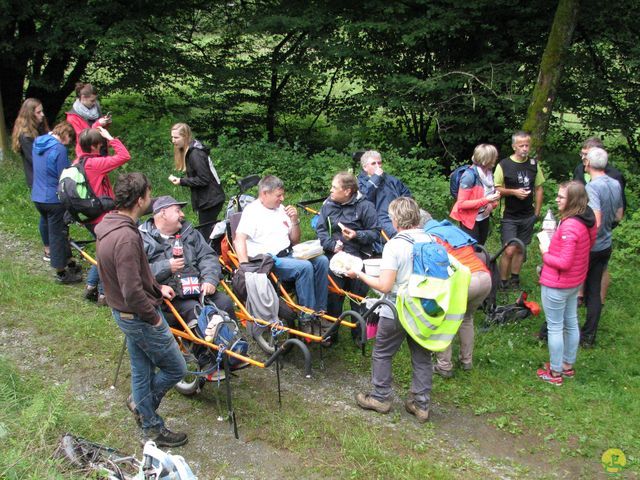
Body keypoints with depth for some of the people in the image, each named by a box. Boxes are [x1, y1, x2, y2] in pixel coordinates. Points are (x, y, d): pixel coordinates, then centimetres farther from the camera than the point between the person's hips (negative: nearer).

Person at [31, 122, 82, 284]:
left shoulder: (37, 143, 6)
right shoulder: (59, 149, -20)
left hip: (37, 197, 8)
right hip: (54, 199, -8)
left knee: (54, 232, 19)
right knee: (58, 234, 4)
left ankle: (68, 263, 33)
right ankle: (61, 273, 14)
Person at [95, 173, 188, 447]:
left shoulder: (109, 226, 2)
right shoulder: (126, 237, -31)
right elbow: (132, 291, -31)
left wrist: (157, 288, 14)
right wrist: (154, 317, -17)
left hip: (125, 313, 10)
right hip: (140, 316, -10)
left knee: (142, 370, 22)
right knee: (176, 369, 8)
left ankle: (150, 426, 36)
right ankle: (146, 413, 25)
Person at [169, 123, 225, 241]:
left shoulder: (195, 154, -19)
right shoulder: (189, 151, 10)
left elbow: (203, 179, -21)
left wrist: (181, 181, -18)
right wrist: (178, 179, 1)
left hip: (209, 200, -9)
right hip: (207, 199, 9)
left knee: (206, 234, -4)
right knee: (207, 232, 14)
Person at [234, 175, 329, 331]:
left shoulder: (280, 209, 18)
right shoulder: (252, 210, -3)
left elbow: (294, 240, 23)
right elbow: (239, 239, -17)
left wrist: (294, 220, 5)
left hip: (288, 255, 7)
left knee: (322, 261, -14)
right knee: (304, 267, -29)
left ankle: (320, 311, -7)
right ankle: (306, 320, -22)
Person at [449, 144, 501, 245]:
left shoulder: (489, 172, -1)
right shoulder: (470, 175, -24)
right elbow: (461, 203, -24)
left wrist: (492, 203, -9)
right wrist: (486, 200, -28)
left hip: (484, 218, 7)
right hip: (470, 220, -7)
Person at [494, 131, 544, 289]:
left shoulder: (534, 164, 3)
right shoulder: (504, 165, -9)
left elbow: (539, 188, 10)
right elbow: (496, 189, -4)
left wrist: (537, 212, 7)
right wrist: (514, 192, -20)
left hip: (528, 216, 4)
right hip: (510, 216, -4)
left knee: (520, 249, 12)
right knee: (509, 250, -10)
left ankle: (514, 279, 26)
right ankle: (502, 282, 5)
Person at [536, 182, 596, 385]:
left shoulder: (569, 226, -30)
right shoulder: (587, 221, -1)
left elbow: (564, 263, -28)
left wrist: (545, 253, -13)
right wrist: (554, 240, 2)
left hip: (556, 285, -9)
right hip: (575, 282, 9)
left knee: (555, 328, 5)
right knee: (571, 323, 21)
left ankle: (555, 373, 18)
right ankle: (568, 365, 37)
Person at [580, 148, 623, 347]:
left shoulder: (592, 187, -23)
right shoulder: (616, 185, 2)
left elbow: (595, 223, -29)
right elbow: (618, 216, 15)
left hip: (588, 248, -7)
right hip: (605, 247, 7)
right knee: (594, 291, 13)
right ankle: (589, 336, 19)